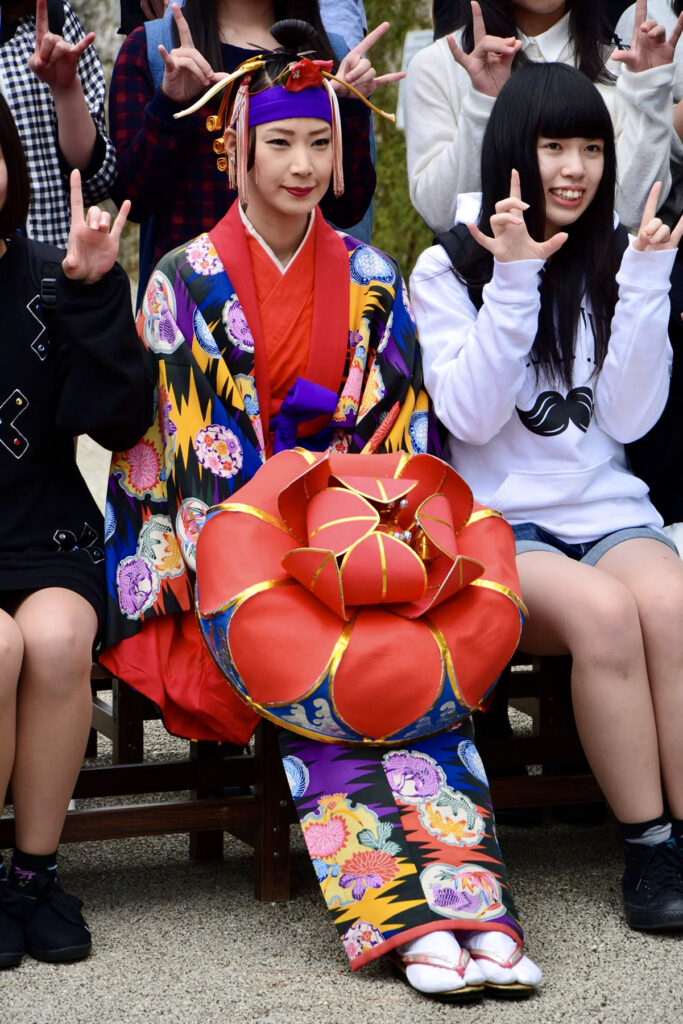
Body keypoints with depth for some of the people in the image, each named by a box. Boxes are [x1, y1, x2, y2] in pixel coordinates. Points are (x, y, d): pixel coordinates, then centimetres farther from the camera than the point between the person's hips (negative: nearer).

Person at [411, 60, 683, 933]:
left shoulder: (610, 265, 12)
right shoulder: (447, 270, 4)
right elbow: (471, 416, -9)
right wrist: (514, 280, -13)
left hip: (609, 511, 3)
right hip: (498, 525, -2)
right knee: (602, 610, -34)